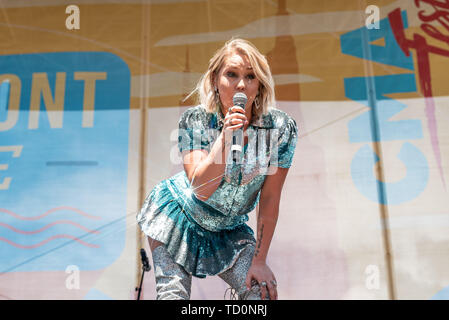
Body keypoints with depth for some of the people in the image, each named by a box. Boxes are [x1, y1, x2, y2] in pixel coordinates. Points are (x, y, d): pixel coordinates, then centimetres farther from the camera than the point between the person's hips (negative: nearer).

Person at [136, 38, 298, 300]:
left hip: (229, 230, 2)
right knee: (173, 294, -2)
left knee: (263, 291, -13)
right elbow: (201, 188, -32)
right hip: (178, 216, -1)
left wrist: (260, 260, -12)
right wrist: (226, 137, -42)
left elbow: (269, 200, -14)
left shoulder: (281, 128, -20)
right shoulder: (195, 121, -22)